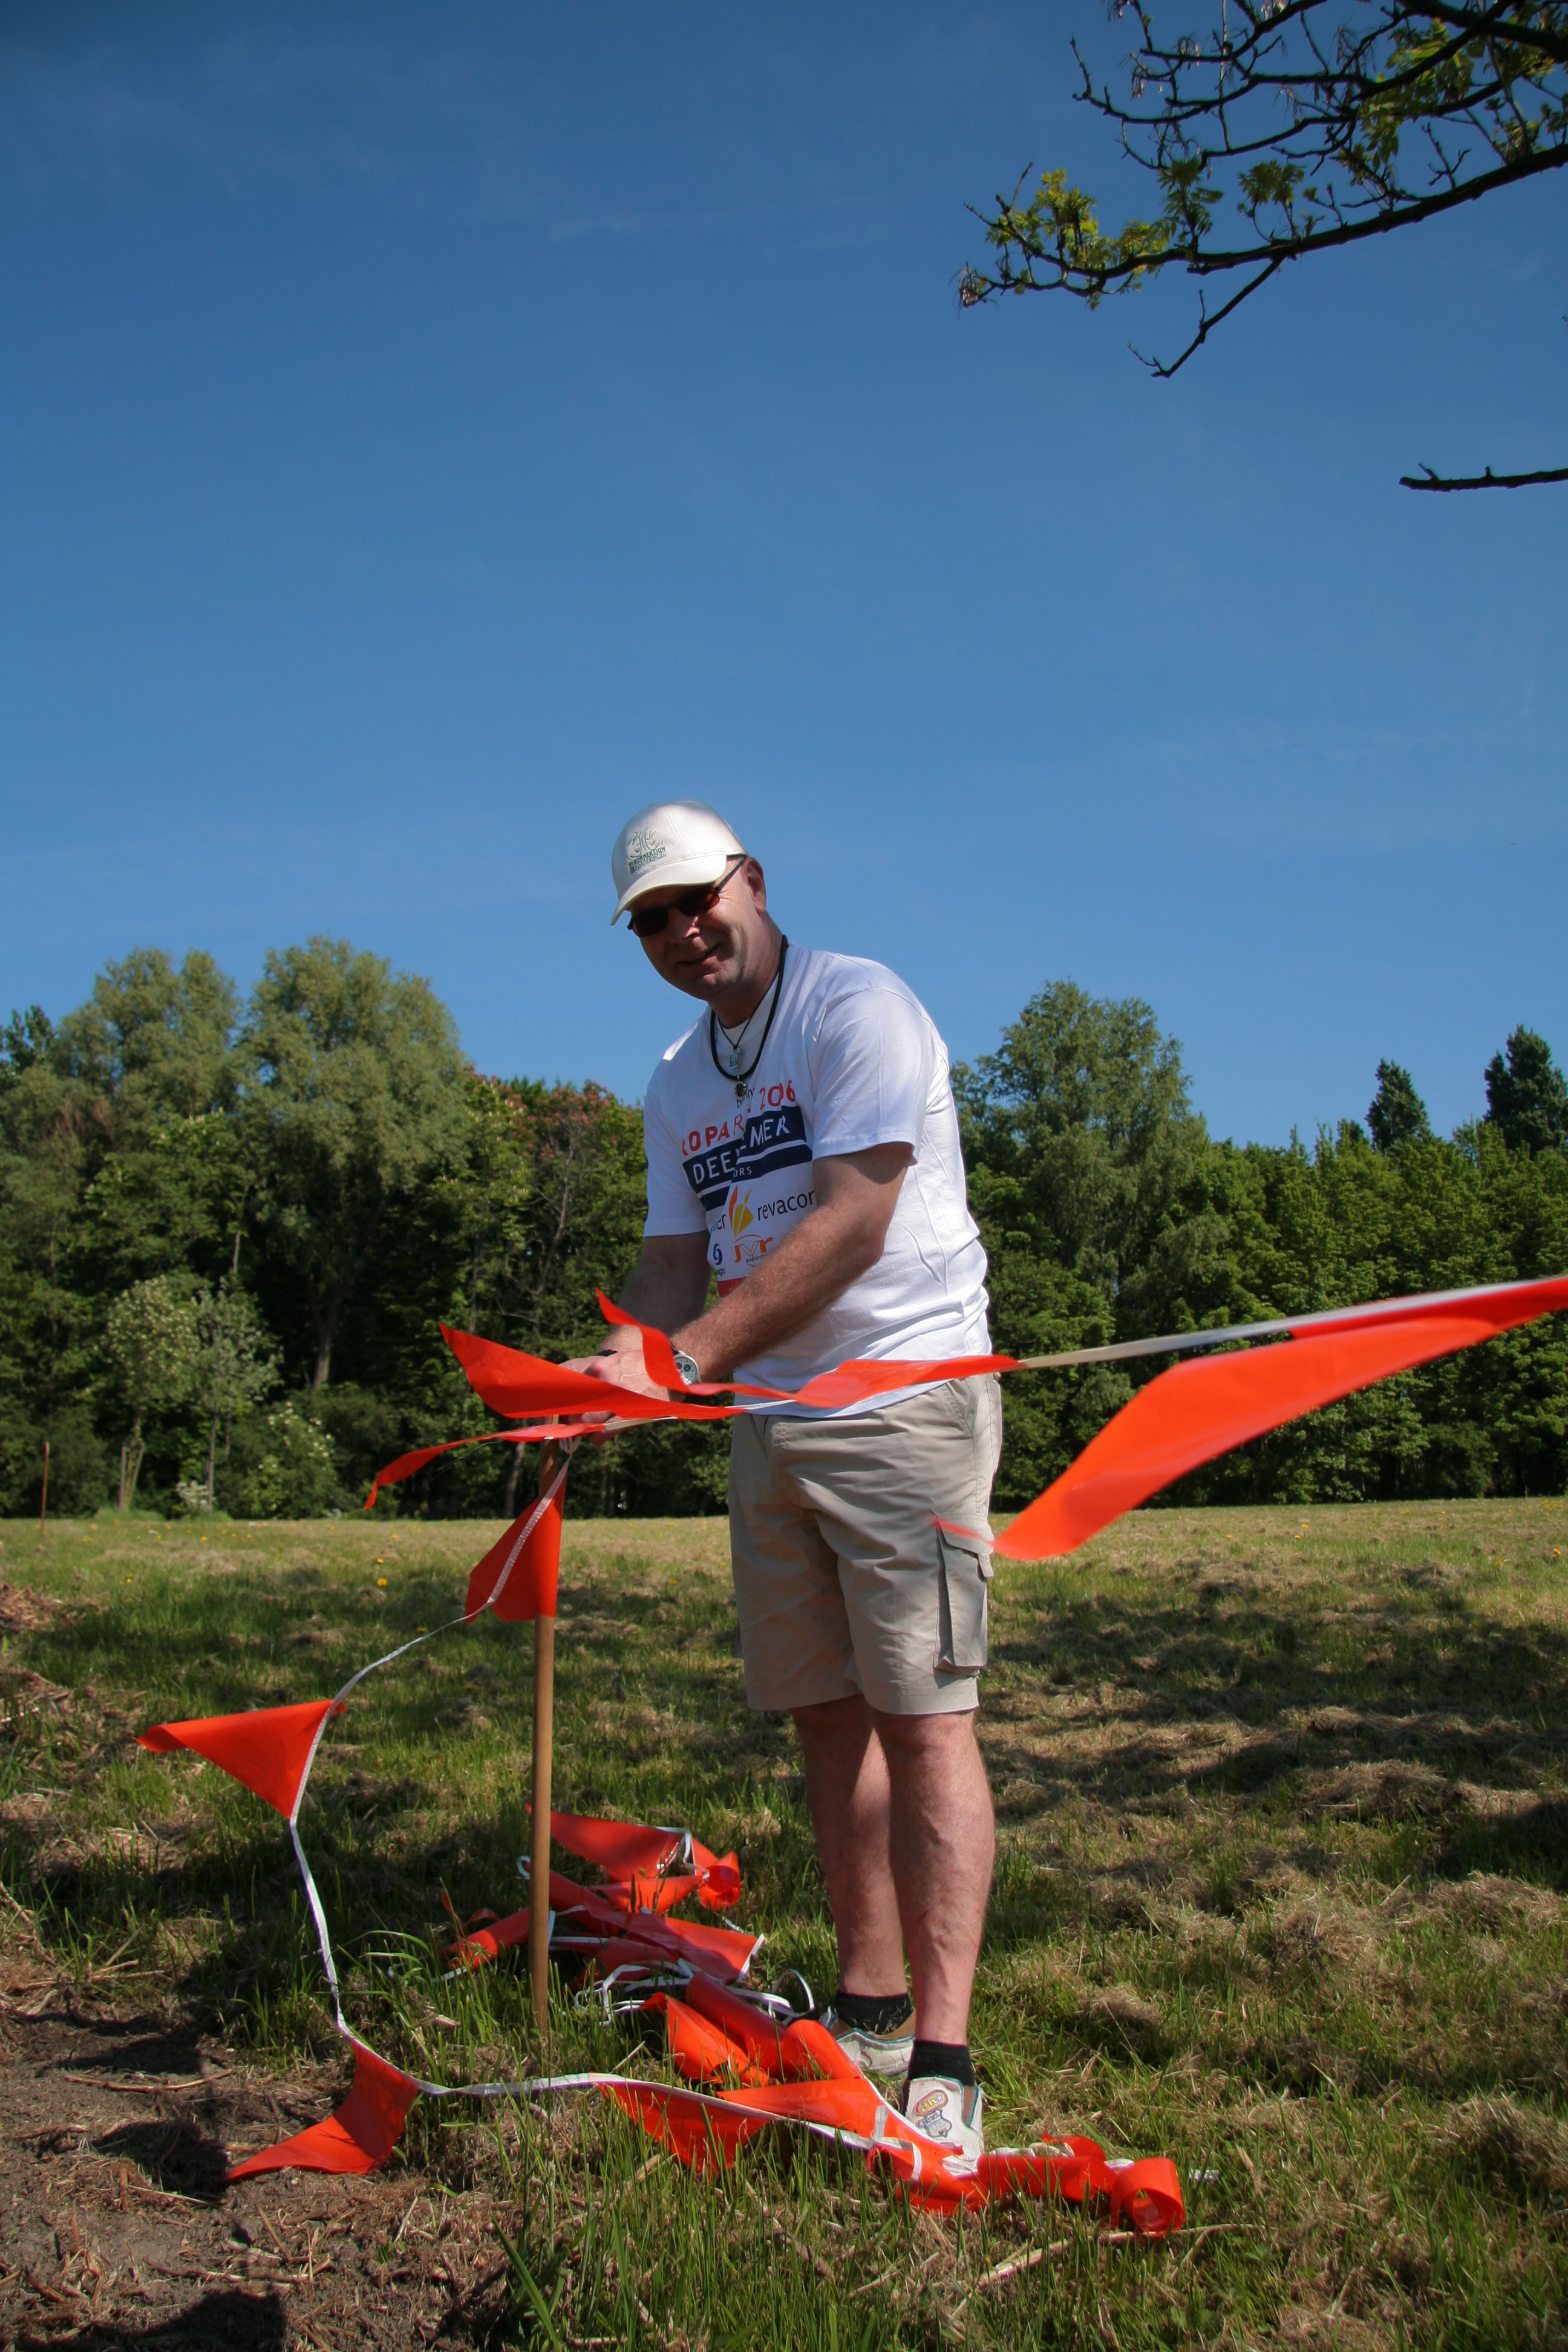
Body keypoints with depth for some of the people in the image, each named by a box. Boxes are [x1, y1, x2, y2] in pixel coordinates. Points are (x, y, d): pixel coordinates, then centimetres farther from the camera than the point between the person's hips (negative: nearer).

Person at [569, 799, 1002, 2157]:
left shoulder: (858, 1009, -9)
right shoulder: (678, 1087, 16)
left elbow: (852, 1227, -19)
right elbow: (678, 1264, 14)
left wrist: (689, 1357, -25)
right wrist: (618, 1367, -7)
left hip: (906, 1397, -7)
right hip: (768, 1423, 7)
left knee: (921, 1719, -9)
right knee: (828, 1719, 10)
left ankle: (943, 2062, -4)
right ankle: (868, 2011, 22)